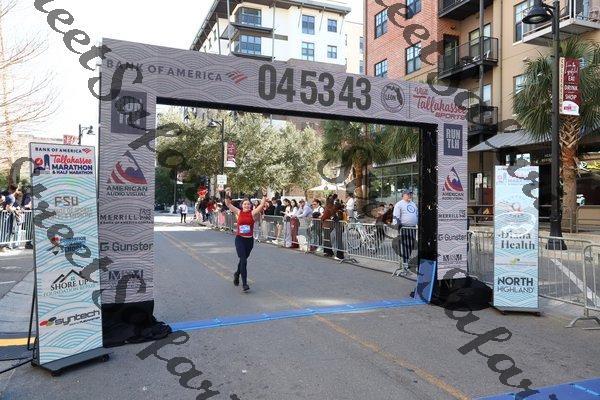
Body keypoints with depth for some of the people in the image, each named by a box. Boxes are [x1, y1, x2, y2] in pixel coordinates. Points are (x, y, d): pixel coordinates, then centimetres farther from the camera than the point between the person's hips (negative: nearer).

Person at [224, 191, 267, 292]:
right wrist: (227, 197, -14)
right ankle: (244, 283, -8)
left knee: (243, 260, 17)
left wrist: (264, 196, -17)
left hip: (249, 239, 2)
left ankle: (237, 274, 47)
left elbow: (262, 205, -10)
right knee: (243, 261, -11)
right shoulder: (239, 212, 1)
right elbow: (228, 204, -2)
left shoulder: (253, 213, 0)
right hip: (239, 239, -2)